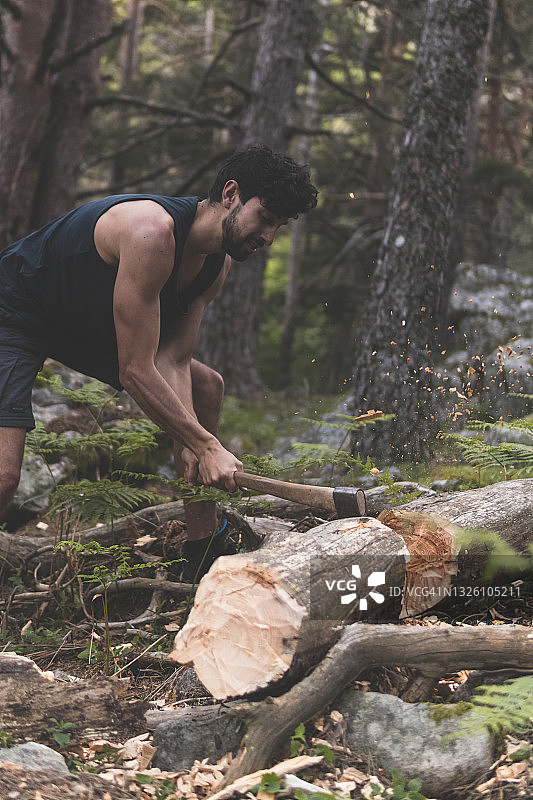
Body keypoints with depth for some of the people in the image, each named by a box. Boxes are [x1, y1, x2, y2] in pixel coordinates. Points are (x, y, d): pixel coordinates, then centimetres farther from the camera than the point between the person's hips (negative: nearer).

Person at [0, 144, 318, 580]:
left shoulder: (218, 265, -6)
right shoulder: (152, 231, -34)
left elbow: (173, 362, -8)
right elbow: (135, 371, -33)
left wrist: (192, 447, -22)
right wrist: (206, 446, -28)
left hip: (91, 325, 9)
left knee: (206, 386, 9)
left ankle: (204, 558, 18)